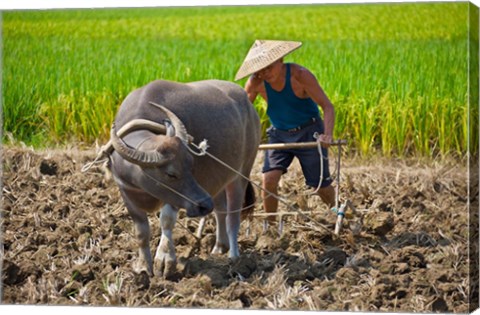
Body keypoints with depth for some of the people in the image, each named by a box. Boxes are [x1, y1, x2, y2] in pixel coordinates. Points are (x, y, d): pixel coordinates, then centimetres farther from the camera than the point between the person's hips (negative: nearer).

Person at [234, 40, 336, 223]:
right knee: (269, 179, -17)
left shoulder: (300, 75, -24)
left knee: (321, 185, 4)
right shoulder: (256, 83, -14)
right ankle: (270, 225, -1)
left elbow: (327, 106, -27)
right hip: (279, 134, 3)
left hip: (309, 132, -3)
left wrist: (327, 134, -43)